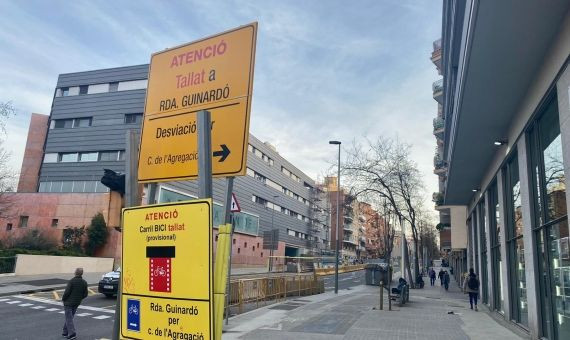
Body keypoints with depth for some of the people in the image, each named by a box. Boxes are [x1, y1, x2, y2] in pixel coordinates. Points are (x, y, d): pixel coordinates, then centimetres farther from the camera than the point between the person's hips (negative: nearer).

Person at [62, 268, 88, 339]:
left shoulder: (71, 281, -17)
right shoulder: (84, 283, 0)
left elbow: (67, 292, -19)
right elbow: (85, 294, 3)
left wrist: (63, 299, -1)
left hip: (68, 302, -6)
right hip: (77, 303, 6)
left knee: (69, 318, -2)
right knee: (70, 317, 19)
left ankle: (72, 334, -9)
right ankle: (65, 332, 26)